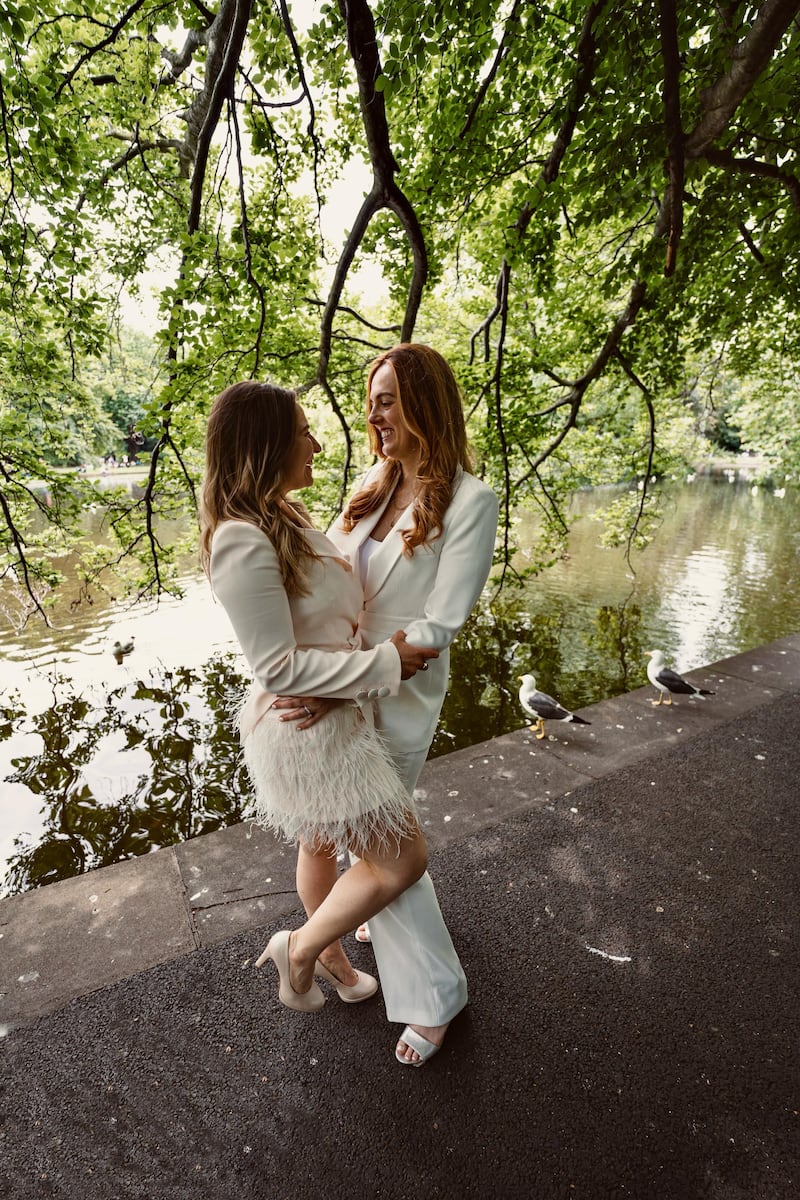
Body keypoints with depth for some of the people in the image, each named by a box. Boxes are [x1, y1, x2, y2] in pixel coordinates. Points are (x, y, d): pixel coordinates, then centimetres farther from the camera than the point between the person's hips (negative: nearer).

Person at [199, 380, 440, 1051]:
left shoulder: (287, 519, 3)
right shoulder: (243, 543, -26)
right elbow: (279, 668, -25)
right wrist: (386, 664, -20)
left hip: (333, 719, 9)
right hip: (308, 734, -9)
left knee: (322, 844, 28)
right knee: (404, 860, 6)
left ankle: (331, 955, 55)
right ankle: (302, 947, 29)